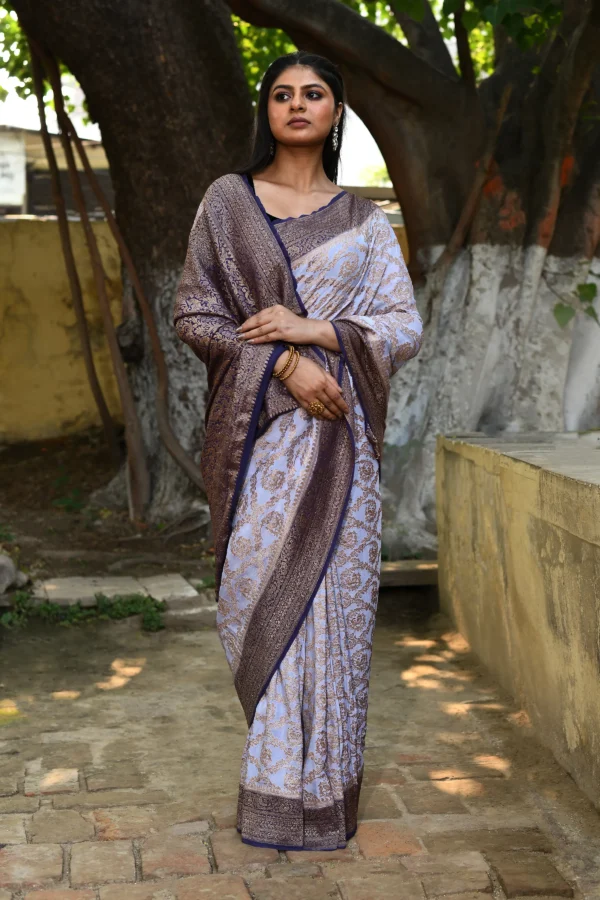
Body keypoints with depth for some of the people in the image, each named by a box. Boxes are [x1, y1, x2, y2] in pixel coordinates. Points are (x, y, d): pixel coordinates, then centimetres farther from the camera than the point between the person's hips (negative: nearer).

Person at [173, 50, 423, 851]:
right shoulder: (228, 200, 7)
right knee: (259, 592, 1)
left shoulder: (363, 220, 10)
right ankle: (279, 780, 22)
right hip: (255, 426, 0)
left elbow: (406, 327, 4)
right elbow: (193, 314, 1)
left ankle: (320, 788, 15)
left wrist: (313, 330, -12)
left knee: (330, 595, 1)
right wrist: (283, 363, -12)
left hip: (337, 432, 1)